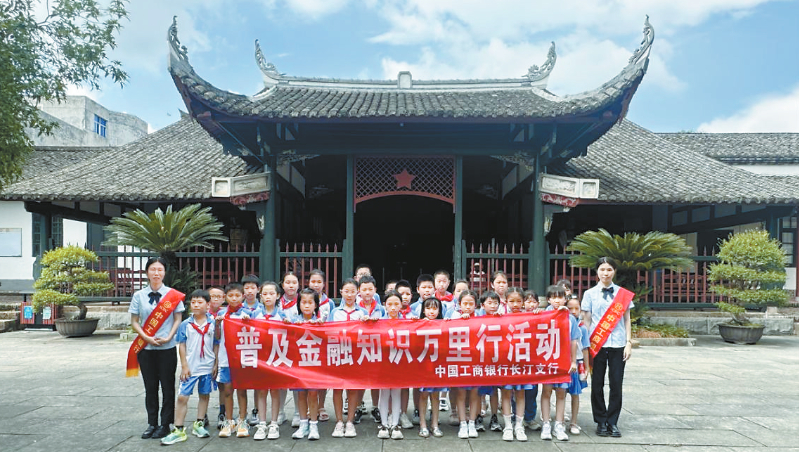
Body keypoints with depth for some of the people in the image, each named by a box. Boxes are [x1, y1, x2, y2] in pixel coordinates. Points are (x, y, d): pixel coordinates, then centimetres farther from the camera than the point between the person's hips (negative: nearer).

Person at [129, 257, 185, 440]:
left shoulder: (173, 295, -2)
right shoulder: (139, 296, 3)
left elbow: (178, 319, 1)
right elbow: (134, 322, 4)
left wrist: (168, 337, -13)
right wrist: (147, 338, -10)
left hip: (167, 348, -2)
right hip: (146, 348, 2)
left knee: (167, 386, 4)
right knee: (150, 387, 10)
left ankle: (165, 424, 15)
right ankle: (152, 424, 21)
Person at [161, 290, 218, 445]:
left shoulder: (213, 323, -3)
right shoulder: (185, 324, -3)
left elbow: (216, 345, 3)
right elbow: (181, 345, -1)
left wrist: (215, 364, 1)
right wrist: (184, 366, -6)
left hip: (207, 367, 1)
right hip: (190, 367, -1)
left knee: (204, 395, 13)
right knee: (182, 397, -1)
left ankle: (199, 425, 28)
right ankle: (178, 431, 6)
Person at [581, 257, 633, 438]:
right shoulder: (590, 294, 5)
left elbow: (627, 320, 9)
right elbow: (587, 320, 5)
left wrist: (628, 343, 2)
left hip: (617, 344, 1)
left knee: (616, 384, 2)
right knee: (597, 384, 5)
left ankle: (613, 422, 15)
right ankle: (601, 422, 17)